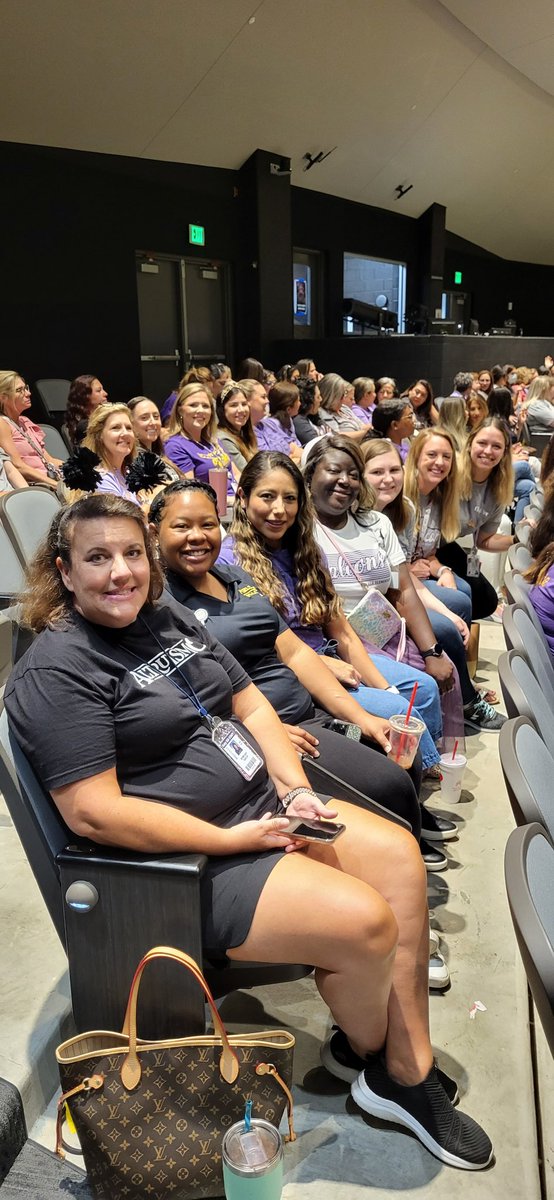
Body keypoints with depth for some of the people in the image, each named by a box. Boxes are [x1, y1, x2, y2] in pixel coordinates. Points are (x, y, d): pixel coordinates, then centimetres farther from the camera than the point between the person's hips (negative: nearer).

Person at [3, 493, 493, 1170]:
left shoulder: (170, 620, 9)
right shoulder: (56, 671, -16)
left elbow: (250, 705, 12)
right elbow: (93, 812, -23)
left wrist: (294, 789, -4)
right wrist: (229, 841, -19)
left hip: (262, 807, 9)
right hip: (182, 861, -9)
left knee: (399, 856, -2)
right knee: (366, 921, -17)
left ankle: (412, 1072, 8)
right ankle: (367, 1051, 17)